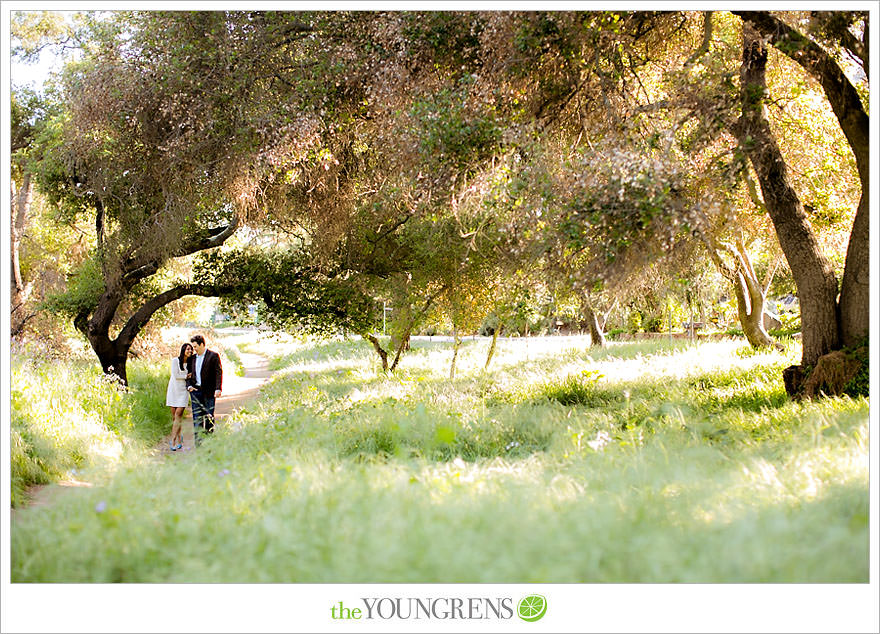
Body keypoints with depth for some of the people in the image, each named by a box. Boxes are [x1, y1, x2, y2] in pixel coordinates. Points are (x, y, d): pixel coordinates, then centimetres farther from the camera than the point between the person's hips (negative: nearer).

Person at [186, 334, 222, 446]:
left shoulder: (213, 356, -3)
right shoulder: (192, 358, 15)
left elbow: (218, 373, -9)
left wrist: (218, 389, -18)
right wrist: (189, 386, 0)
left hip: (209, 391, -5)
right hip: (195, 391, 5)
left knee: (209, 416, 0)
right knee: (197, 417, 1)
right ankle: (198, 442, 1)